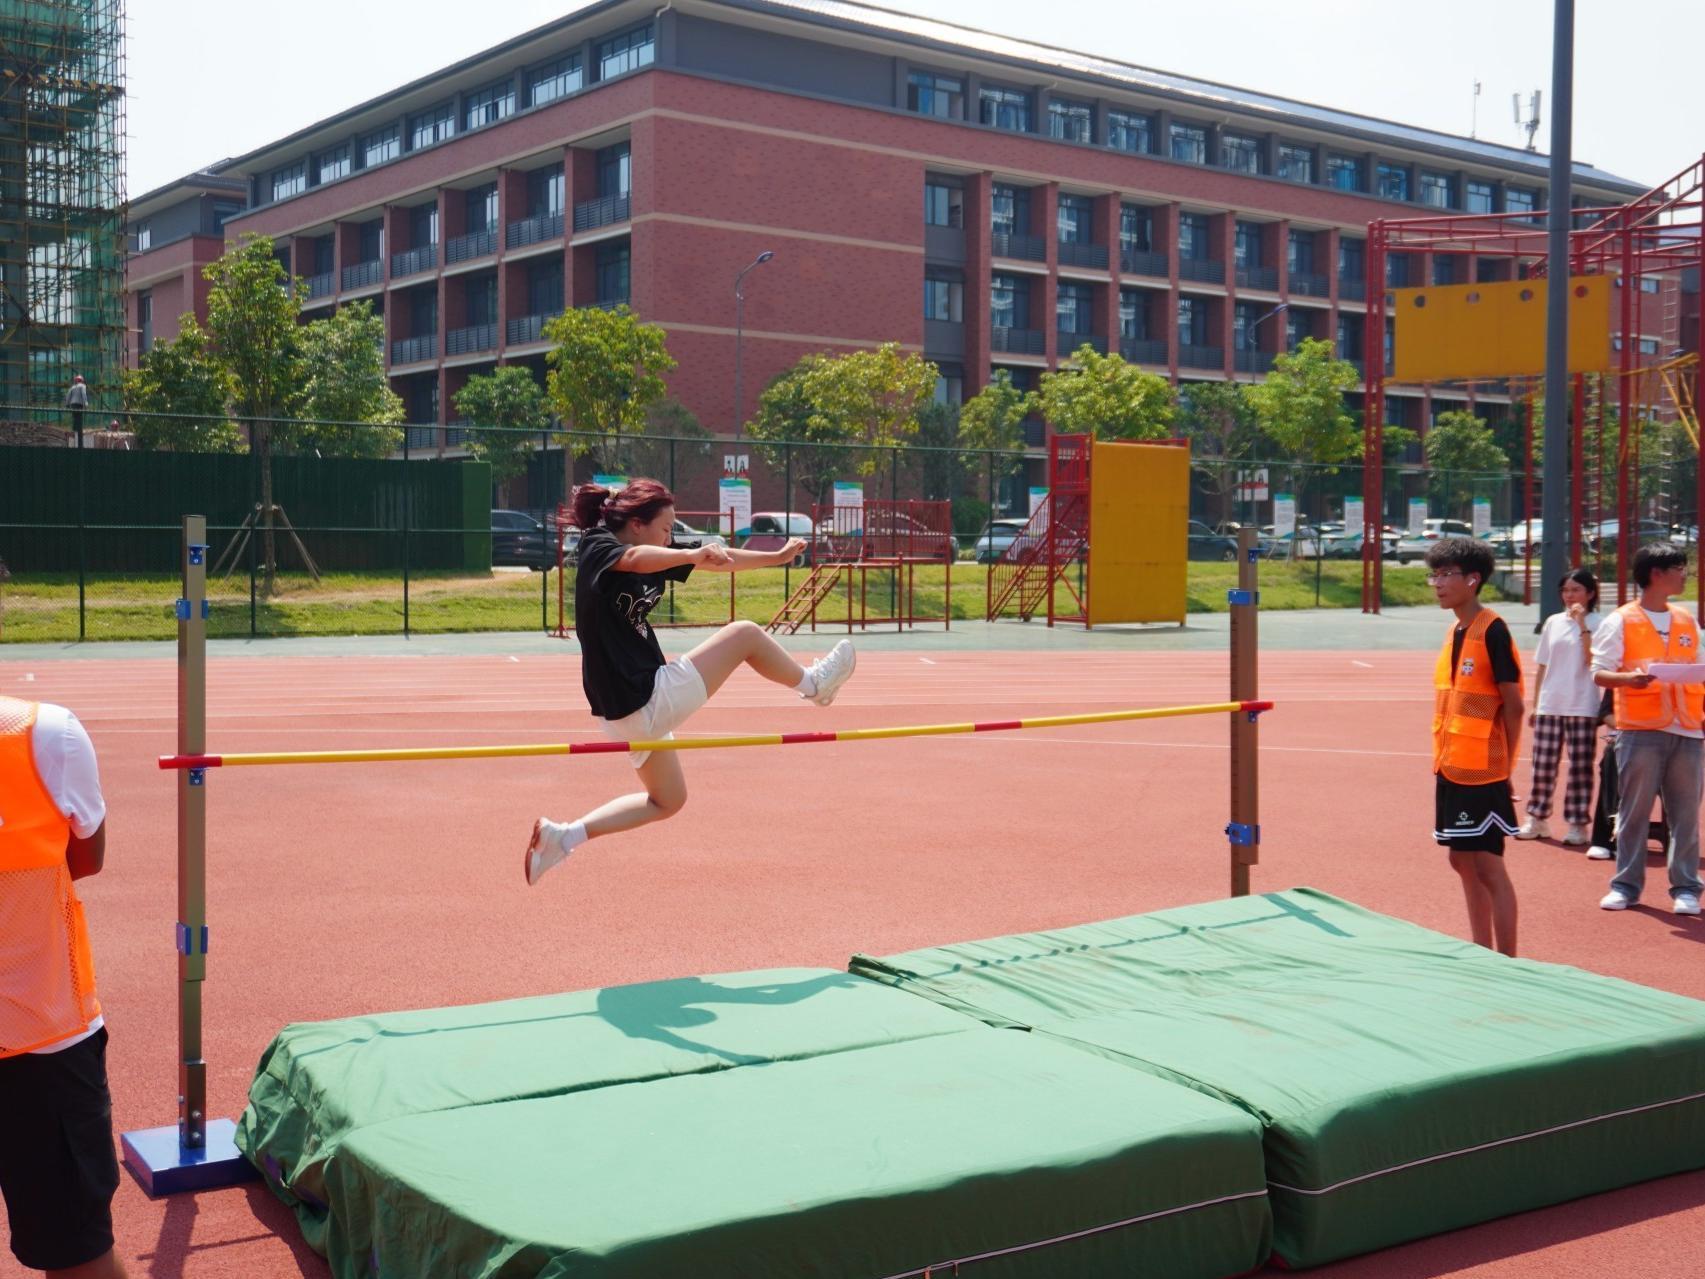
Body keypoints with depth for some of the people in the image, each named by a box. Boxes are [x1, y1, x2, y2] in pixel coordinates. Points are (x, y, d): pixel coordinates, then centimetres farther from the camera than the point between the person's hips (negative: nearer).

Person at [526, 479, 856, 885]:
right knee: (745, 634, -3)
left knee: (667, 800, 25)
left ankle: (565, 835, 18)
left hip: (627, 712, 10)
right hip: (647, 699, -10)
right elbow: (637, 559, -40)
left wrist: (776, 557, 21)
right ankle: (813, 684, 22)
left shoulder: (652, 556, 9)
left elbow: (719, 560, 18)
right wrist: (696, 554, -56)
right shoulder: (597, 547, -15)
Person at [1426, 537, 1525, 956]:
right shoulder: (1455, 632, 12)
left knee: (1487, 867, -5)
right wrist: (1443, 758, 11)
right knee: (1463, 862, 13)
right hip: (1450, 768, 9)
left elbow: (1513, 705, -13)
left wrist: (1504, 766, -11)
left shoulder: (1492, 630, -12)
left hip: (1481, 772, -9)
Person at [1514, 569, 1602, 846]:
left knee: (1580, 768, 1)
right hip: (1549, 705, 4)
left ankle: (1577, 824, 9)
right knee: (1543, 764, 6)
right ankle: (1537, 819, 16)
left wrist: (1583, 625, -18)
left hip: (1583, 707, -4)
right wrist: (1534, 705, 13)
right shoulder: (1553, 622, 9)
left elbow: (1593, 661, -16)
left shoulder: (1597, 624, -3)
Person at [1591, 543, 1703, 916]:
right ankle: (1626, 885, 10)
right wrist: (1629, 677, -25)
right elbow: (1599, 674, -5)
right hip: (1639, 731, -4)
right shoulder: (1620, 621, 0)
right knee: (1634, 810, 1)